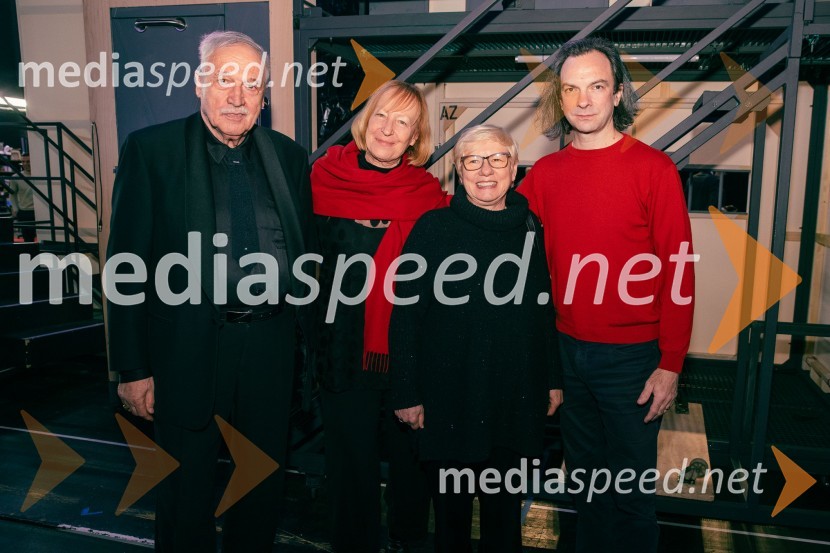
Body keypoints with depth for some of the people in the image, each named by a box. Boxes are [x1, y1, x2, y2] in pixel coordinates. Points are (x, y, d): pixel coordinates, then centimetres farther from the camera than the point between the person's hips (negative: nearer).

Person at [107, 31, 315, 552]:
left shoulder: (289, 156, 6)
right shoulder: (151, 149, -5)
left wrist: (309, 335, 6)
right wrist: (133, 369, -7)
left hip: (272, 347, 3)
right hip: (189, 349, -3)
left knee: (265, 480, 20)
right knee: (187, 488, 15)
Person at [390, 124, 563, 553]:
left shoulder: (531, 229, 3)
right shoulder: (433, 229, -7)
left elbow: (544, 310, 9)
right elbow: (405, 316, -7)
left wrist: (553, 379, 10)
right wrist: (406, 393, -9)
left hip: (516, 401, 3)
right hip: (448, 402, -2)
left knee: (504, 507, 18)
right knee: (451, 507, 15)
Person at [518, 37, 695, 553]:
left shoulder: (653, 168, -9)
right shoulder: (544, 173, 2)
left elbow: (678, 269, -9)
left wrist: (670, 364, -10)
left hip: (631, 356, -4)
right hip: (566, 350, 4)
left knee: (631, 488, 10)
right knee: (585, 476, 20)